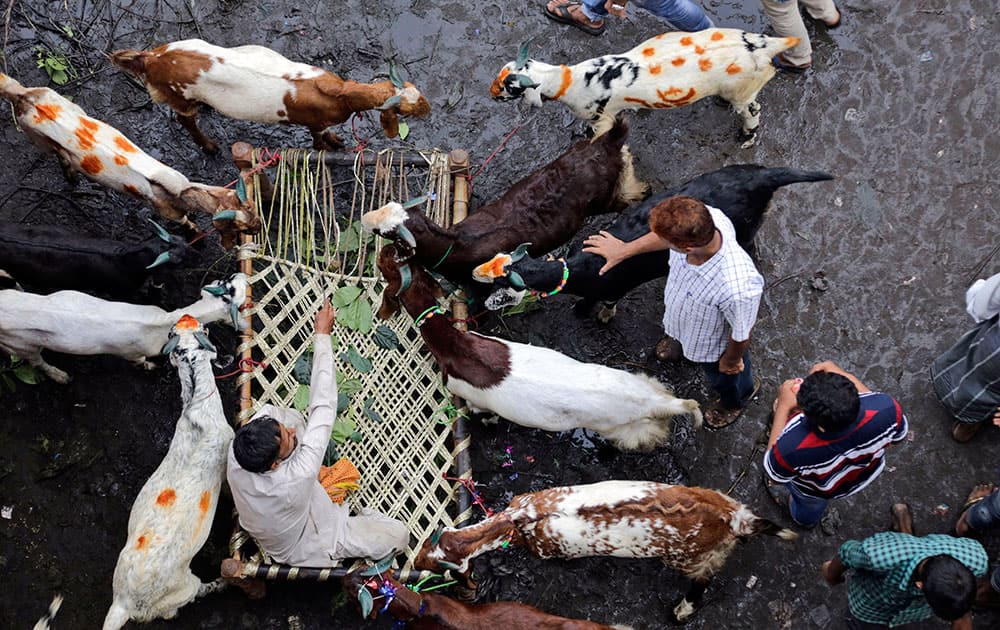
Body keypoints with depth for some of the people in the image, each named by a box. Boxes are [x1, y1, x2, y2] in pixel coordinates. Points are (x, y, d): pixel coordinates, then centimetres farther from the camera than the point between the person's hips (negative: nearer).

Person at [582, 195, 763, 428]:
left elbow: (741, 336, -28)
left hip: (714, 346, -4)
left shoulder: (738, 291, -51)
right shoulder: (705, 217, -35)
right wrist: (625, 250, 1)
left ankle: (737, 400, 67)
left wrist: (732, 361, -7)